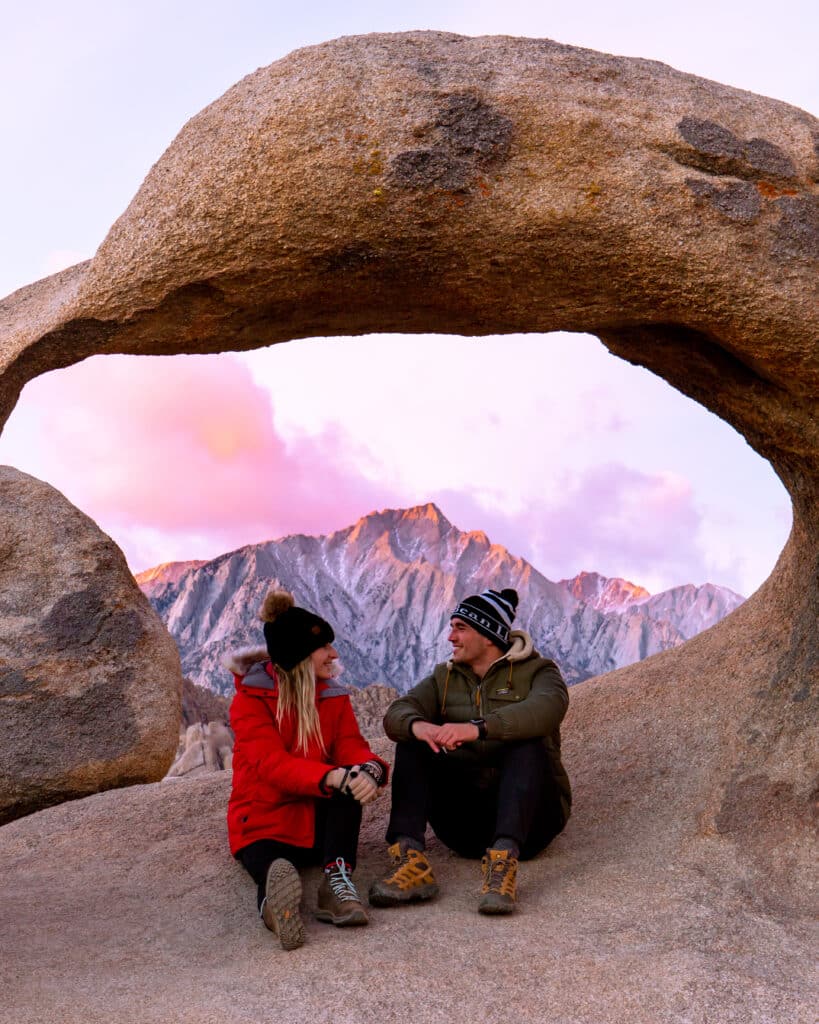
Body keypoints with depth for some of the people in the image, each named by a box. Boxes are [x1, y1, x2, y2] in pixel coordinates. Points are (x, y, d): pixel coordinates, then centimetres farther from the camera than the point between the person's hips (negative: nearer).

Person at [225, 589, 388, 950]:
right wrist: (332, 777, -41)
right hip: (263, 825, -4)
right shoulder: (251, 699, -8)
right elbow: (273, 764, -22)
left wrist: (370, 768, -33)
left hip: (318, 820, 4)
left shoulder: (333, 697, 7)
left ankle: (337, 877, -41)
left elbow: (351, 746, -7)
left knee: (353, 776, -26)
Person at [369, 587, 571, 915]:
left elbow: (546, 709, -25)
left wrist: (478, 728, -41)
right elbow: (396, 714, -5)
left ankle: (504, 858, -47)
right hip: (465, 821, 3)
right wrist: (417, 725, -31)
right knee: (411, 745, -15)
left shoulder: (536, 671, 1)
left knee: (528, 745, -29)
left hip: (529, 815, -3)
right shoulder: (444, 677, 14)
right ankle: (409, 858, -34)